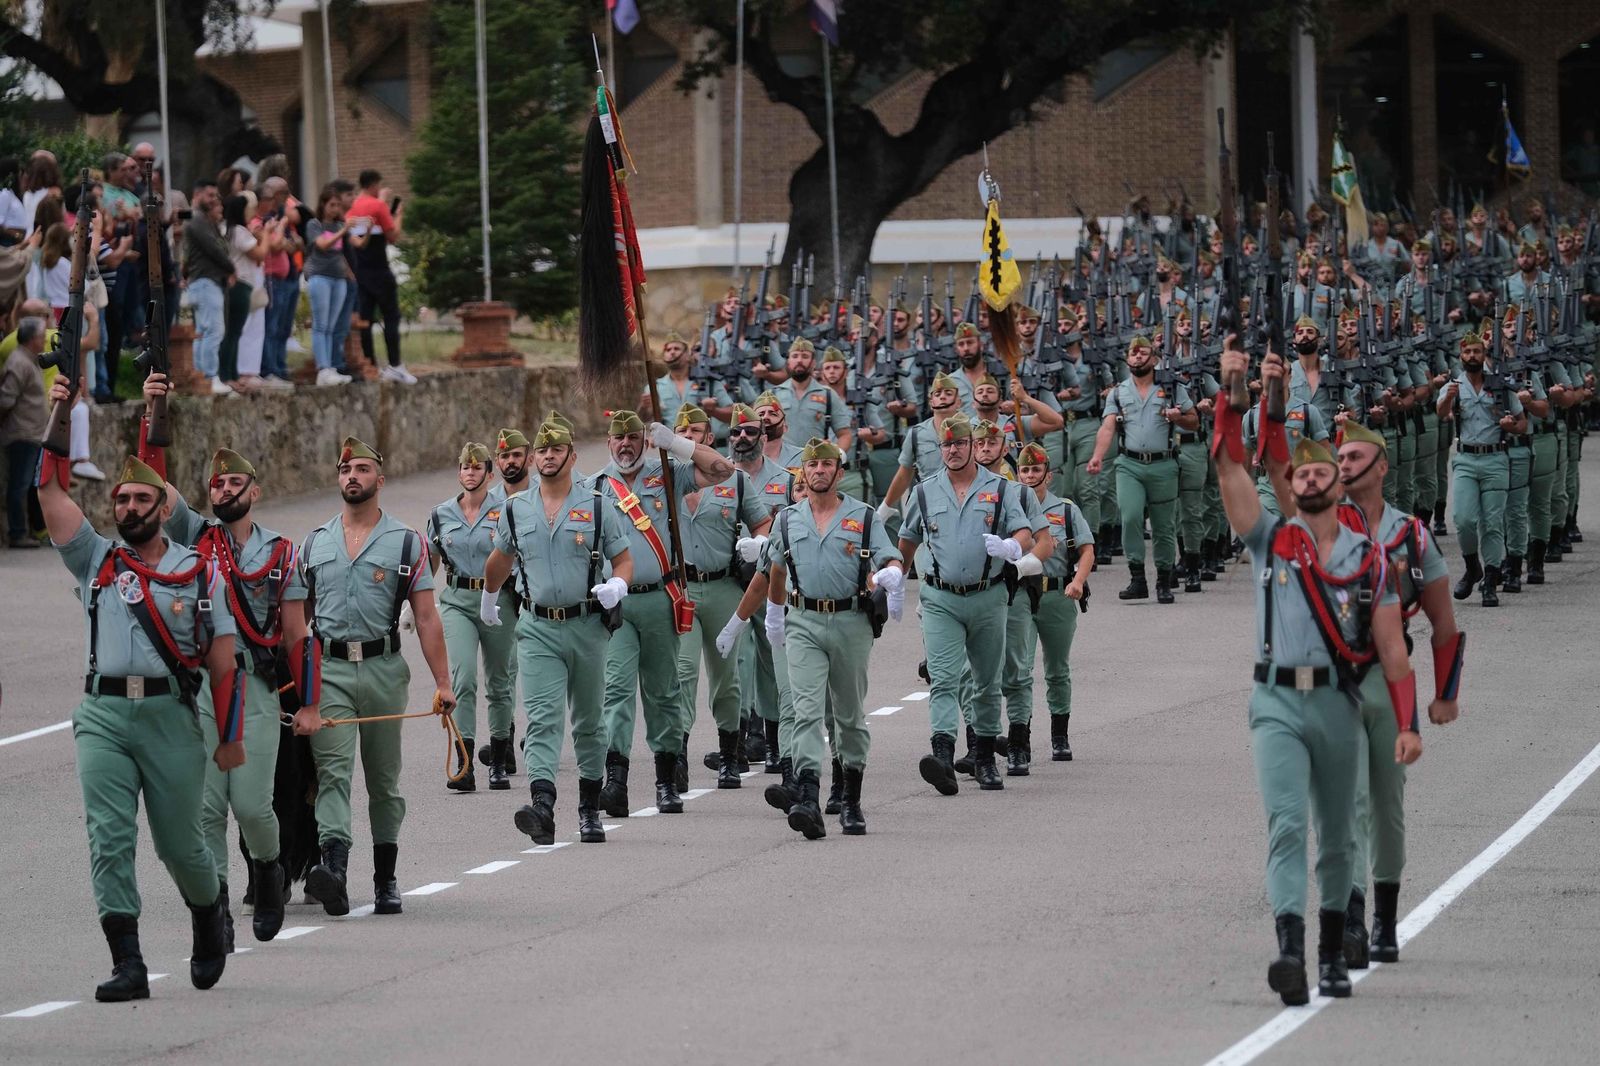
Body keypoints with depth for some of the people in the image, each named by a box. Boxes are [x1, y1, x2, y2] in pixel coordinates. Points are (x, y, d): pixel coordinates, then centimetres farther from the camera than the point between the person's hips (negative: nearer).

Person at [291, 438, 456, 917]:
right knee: (333, 770, -15)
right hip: (328, 669, 0)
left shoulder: (406, 542, 5)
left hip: (383, 668, 0)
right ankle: (334, 868, -30)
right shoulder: (314, 543, 12)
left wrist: (443, 683, -7)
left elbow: (426, 617, 1)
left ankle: (385, 878, 18)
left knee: (384, 778, 8)